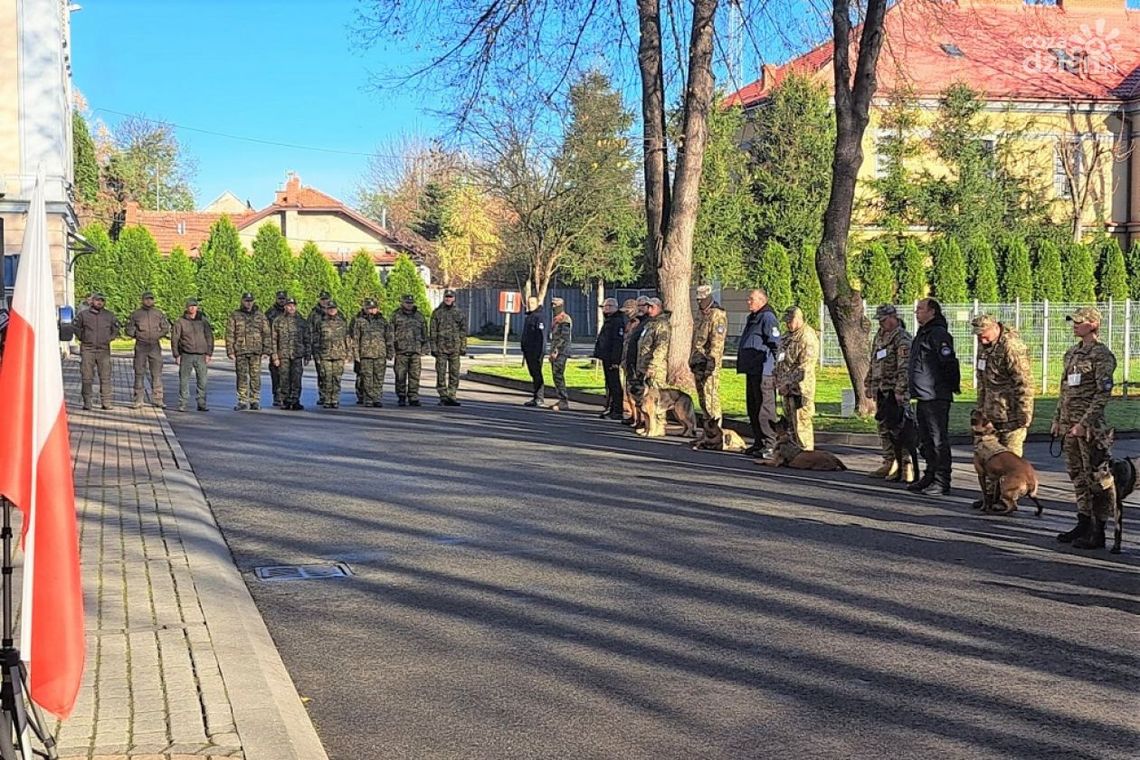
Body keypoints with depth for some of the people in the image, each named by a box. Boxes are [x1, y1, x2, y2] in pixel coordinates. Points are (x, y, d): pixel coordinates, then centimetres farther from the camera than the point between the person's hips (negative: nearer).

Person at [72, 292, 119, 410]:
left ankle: (106, 402, 2)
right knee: (86, 377, -1)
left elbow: (116, 328, 22)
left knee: (105, 376, -2)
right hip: (87, 349, -1)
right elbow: (74, 326, 15)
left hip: (104, 349, 1)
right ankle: (87, 402, 4)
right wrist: (82, 338, 8)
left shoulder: (109, 316, 8)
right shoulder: (83, 314, 3)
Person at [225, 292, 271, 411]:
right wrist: (230, 351, -4)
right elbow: (229, 334, 3)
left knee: (255, 376, 1)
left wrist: (266, 350, 1)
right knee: (242, 377, 1)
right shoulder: (235, 316, 5)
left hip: (256, 351, 1)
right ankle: (243, 402, 5)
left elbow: (266, 334, 8)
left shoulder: (260, 316, 9)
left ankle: (255, 401, 8)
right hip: (240, 351, -1)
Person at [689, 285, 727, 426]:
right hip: (698, 361, 9)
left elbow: (717, 342, -18)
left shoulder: (717, 315, -12)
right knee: (701, 395, 12)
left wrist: (711, 362, -23)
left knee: (711, 394, -11)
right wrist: (692, 359, 20)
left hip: (709, 361, -9)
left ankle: (715, 425, -8)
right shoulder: (699, 315, 17)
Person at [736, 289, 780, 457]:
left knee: (765, 408, -9)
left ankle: (770, 445, -7)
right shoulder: (752, 318, 20)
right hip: (752, 370, 11)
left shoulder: (768, 318, -12)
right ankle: (759, 443, 22)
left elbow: (775, 345, -17)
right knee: (753, 408, 14)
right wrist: (743, 364, 24)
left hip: (763, 372, -11)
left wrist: (773, 367, -19)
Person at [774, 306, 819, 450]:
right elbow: (780, 360, 25)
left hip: (800, 388, -9)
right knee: (789, 421, 15)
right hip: (787, 389, 9)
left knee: (801, 422, -8)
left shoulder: (808, 338, -14)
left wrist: (788, 383, -18)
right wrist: (778, 380, 14)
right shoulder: (787, 336, 17)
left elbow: (804, 367, -20)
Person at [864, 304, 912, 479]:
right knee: (884, 428, 12)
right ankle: (889, 463, 20)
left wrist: (900, 391, -26)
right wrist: (868, 384, 21)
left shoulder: (902, 338, -12)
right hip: (881, 391, 9)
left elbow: (904, 367, -20)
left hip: (895, 391, -9)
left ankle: (908, 467, -7)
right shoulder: (879, 336, 16)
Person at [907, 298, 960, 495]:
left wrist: (953, 386, -14)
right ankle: (930, 476, 25)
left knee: (939, 440, -6)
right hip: (923, 397, 11)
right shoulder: (922, 334, 19)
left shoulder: (938, 334, -14)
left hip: (936, 397, -11)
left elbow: (949, 362, -20)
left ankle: (941, 482, -4)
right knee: (926, 440, 16)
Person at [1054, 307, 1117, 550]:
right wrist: (1057, 419, 16)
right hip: (1069, 425, 8)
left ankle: (1098, 533, 1)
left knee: (1095, 478, -3)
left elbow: (1103, 393, -16)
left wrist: (1084, 423, -20)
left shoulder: (1102, 355, -10)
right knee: (1077, 475, 13)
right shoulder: (1072, 353, 15)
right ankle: (1084, 524, 23)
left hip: (1090, 426, -8)